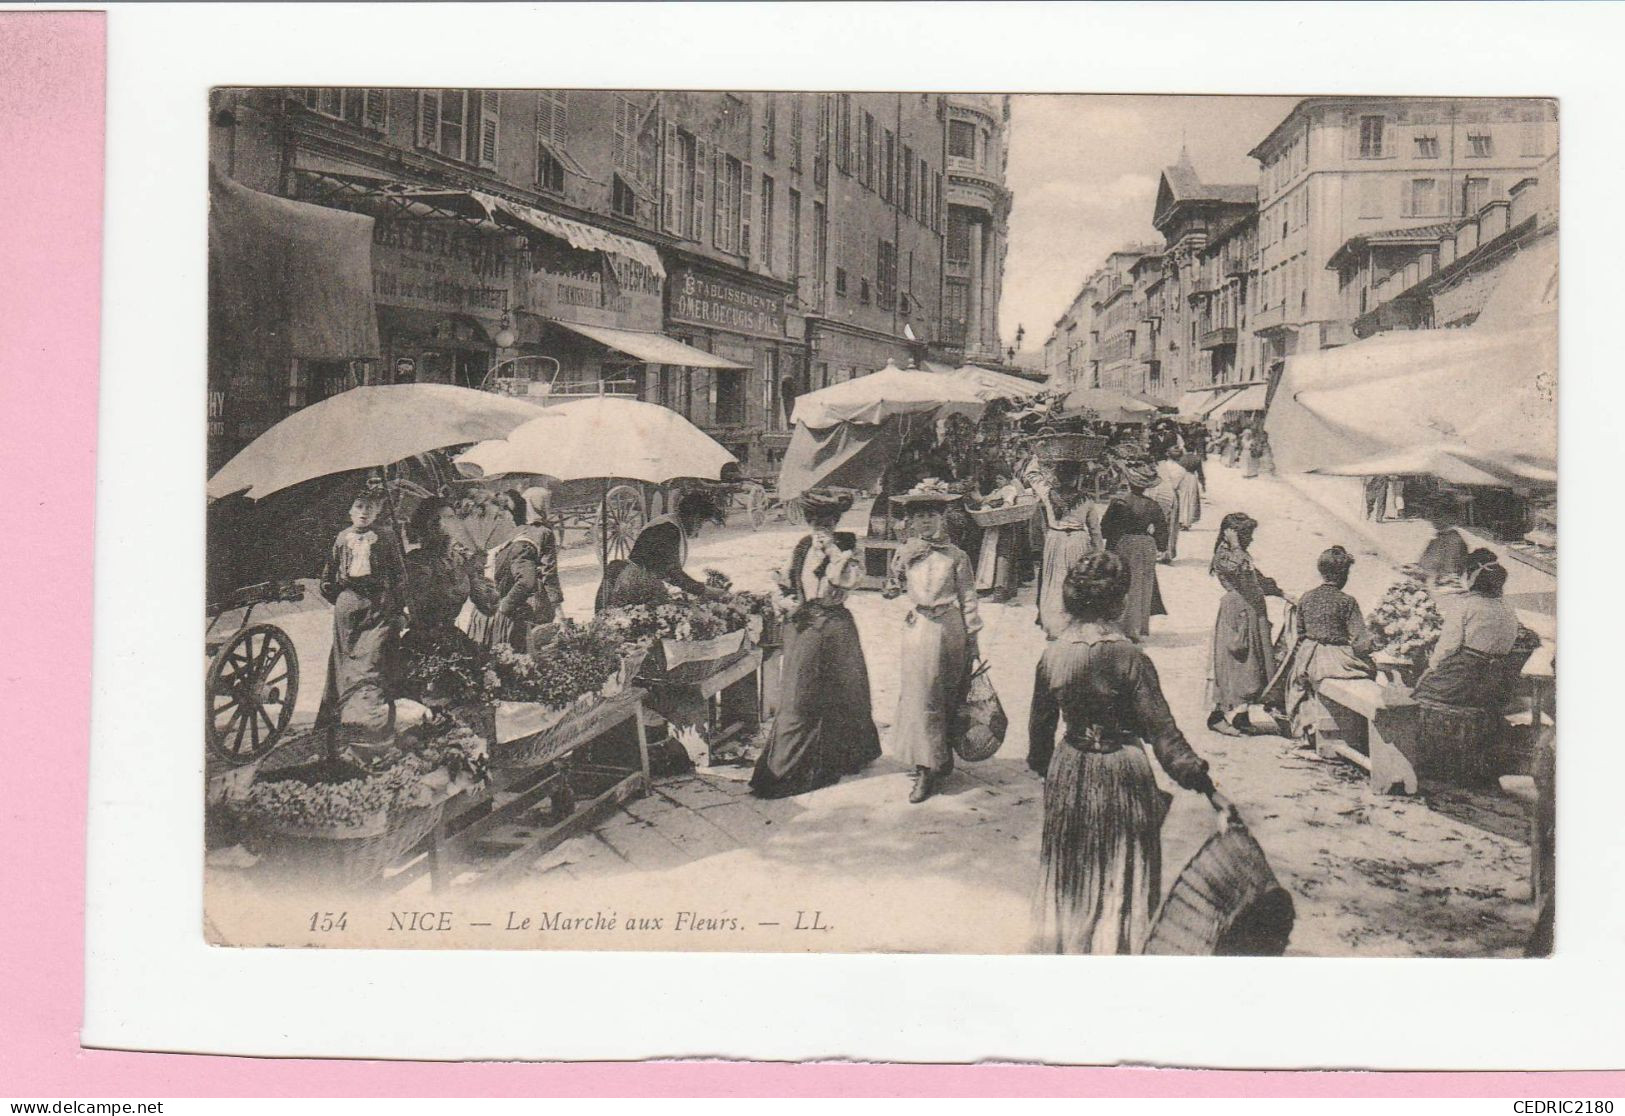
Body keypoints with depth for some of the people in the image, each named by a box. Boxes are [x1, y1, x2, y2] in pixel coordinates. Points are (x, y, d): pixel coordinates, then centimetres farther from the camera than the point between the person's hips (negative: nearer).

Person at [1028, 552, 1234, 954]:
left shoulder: (1052, 654, -7)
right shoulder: (1130, 658, -19)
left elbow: (1040, 724, 4)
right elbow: (1162, 731, -18)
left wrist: (1043, 767, 22)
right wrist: (1208, 788, -15)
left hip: (1069, 773, 4)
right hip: (1121, 771, -4)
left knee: (1070, 873, 21)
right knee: (1121, 876, 12)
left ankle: (1063, 945, 36)